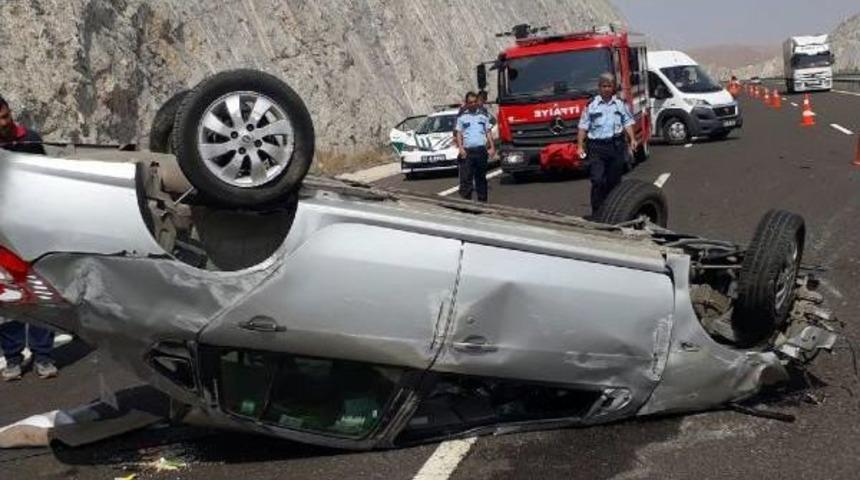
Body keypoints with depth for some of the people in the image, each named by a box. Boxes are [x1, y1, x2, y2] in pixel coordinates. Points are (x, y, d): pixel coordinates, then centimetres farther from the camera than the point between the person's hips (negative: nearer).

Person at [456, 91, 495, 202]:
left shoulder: (483, 116, 12)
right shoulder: (462, 117, 6)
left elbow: (488, 133, 13)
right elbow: (459, 134, 4)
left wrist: (492, 147, 2)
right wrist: (461, 148, -9)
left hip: (481, 150, 2)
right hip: (467, 151, -2)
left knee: (481, 177, 10)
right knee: (466, 177, -7)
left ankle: (482, 200, 16)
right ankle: (465, 200, -6)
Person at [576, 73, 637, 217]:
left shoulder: (620, 104, 9)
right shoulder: (591, 105, 3)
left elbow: (628, 123, 10)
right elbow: (583, 127, 2)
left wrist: (632, 139, -5)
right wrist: (580, 146, -5)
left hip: (616, 146, 2)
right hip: (597, 147, -2)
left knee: (614, 180, 8)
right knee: (597, 180, -11)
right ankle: (596, 212, -7)